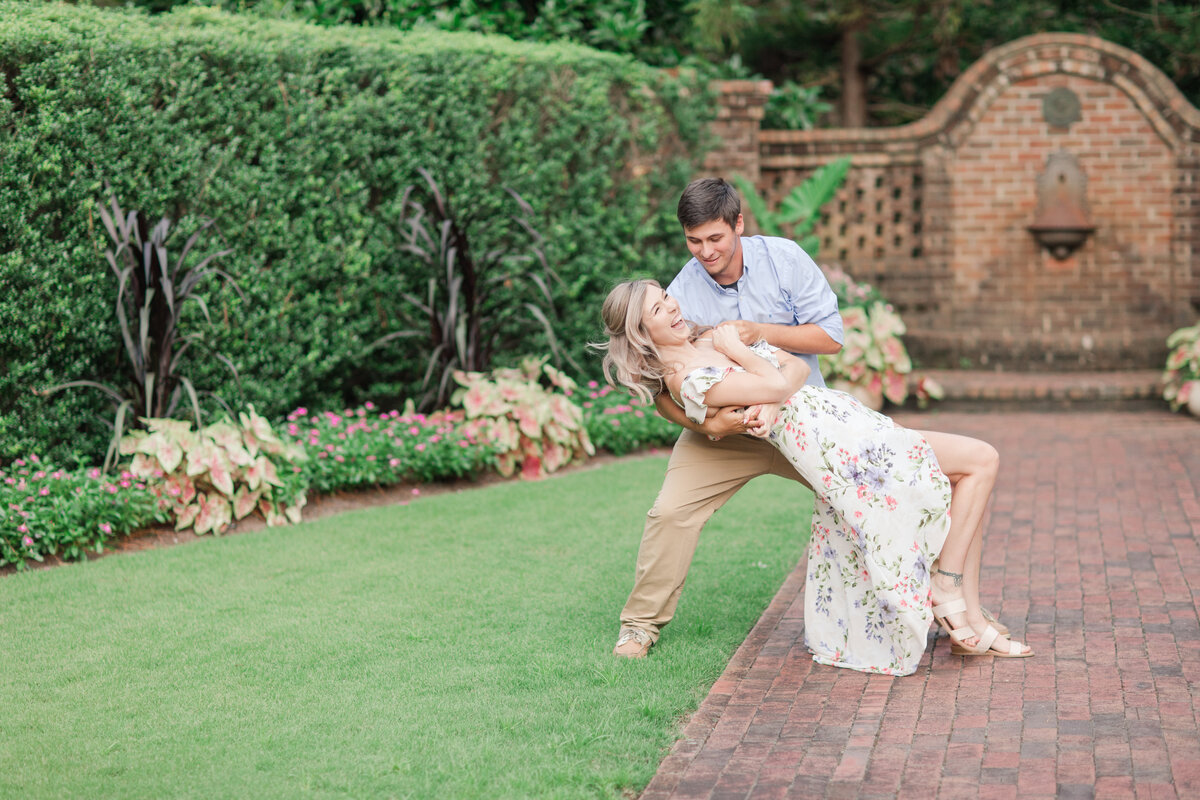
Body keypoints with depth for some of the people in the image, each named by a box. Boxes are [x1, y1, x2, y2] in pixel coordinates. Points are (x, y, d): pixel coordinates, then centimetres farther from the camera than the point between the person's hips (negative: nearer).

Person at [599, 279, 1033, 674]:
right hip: (836, 443, -9)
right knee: (981, 458, -6)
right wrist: (736, 352, -4)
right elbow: (777, 384, -20)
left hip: (845, 418, 9)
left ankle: (969, 627, 7)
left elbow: (798, 367, 6)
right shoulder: (687, 381, -12)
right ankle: (947, 585, -2)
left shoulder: (715, 337, 15)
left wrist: (774, 406, -13)